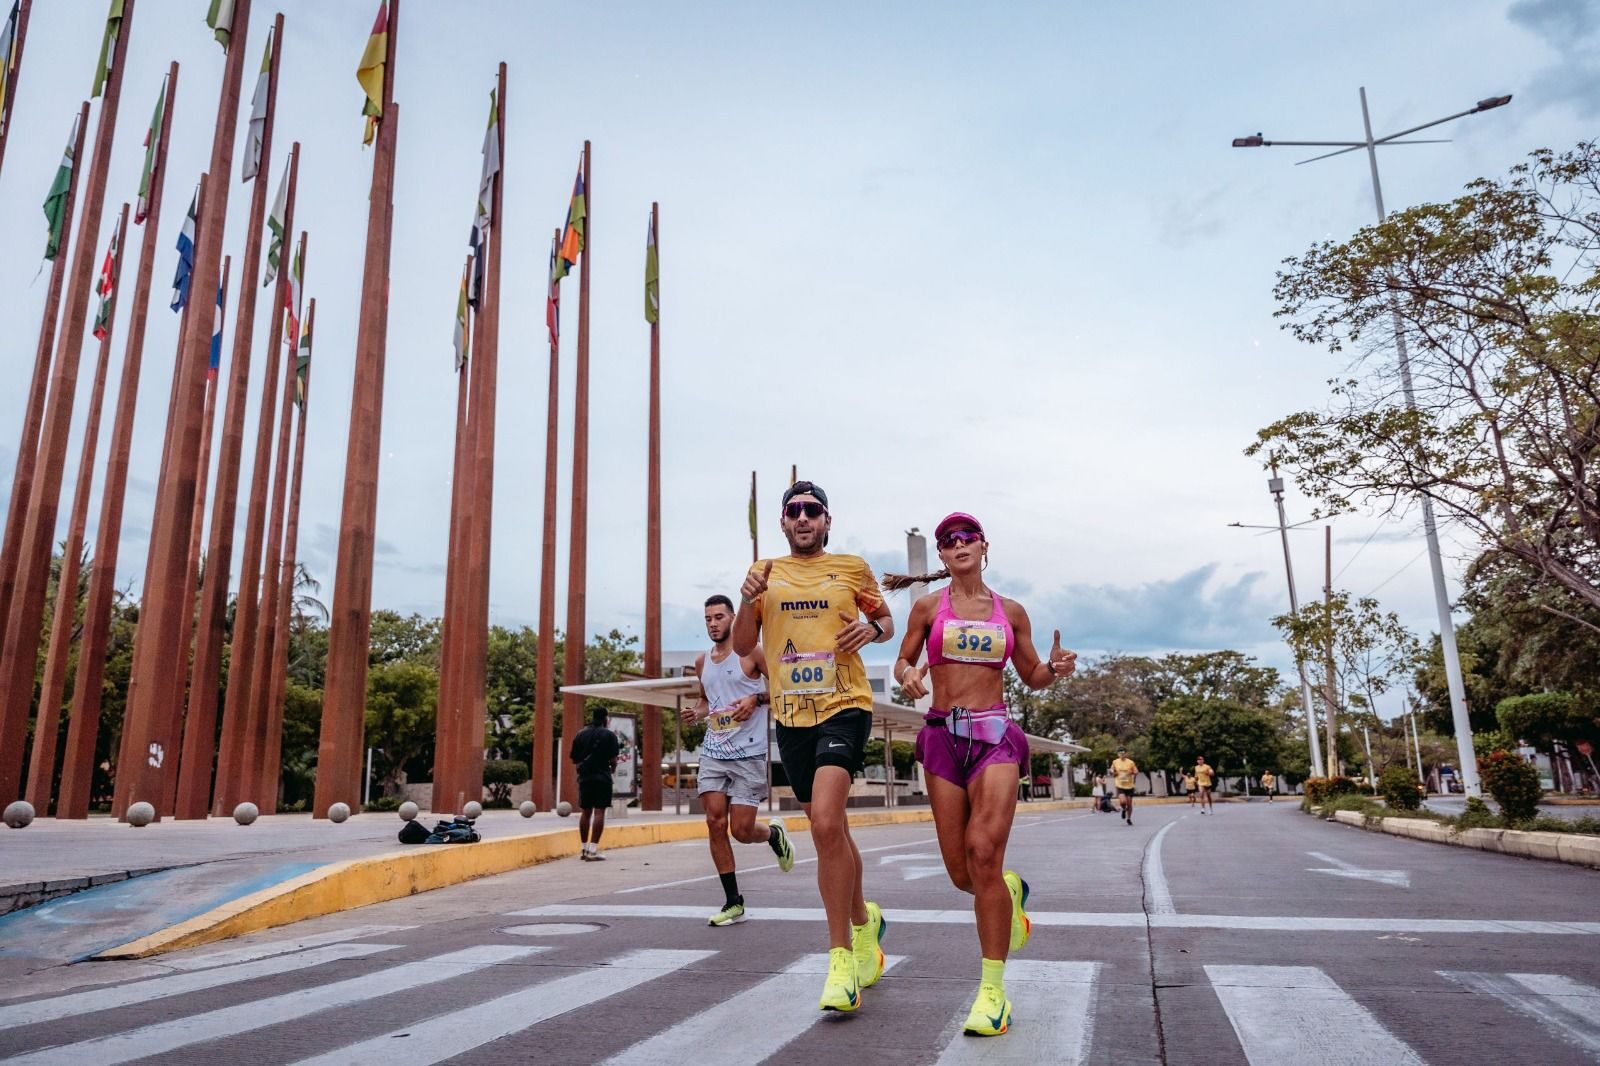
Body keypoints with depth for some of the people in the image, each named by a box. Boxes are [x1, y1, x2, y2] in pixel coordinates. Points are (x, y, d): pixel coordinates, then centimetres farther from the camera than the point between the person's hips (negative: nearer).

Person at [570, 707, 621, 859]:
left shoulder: (580, 734, 9)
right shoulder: (609, 735, -4)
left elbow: (574, 758, 9)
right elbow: (613, 758, -9)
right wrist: (613, 767, 11)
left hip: (584, 777, 5)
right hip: (602, 777, -5)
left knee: (586, 812, 13)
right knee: (599, 812, -5)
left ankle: (584, 849, 17)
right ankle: (593, 850, -11)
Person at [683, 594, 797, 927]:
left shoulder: (750, 652, -4)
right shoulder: (701, 662, 12)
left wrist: (757, 699, -17)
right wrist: (697, 712, 4)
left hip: (748, 753, -5)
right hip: (713, 752, 5)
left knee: (742, 830, -6)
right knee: (715, 824, -3)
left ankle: (774, 833, 30)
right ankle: (733, 902, 8)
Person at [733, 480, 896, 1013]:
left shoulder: (852, 568, 4)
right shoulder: (765, 572, 10)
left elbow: (886, 620, 16)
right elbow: (742, 646, 9)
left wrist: (872, 630, -8)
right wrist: (748, 599, -9)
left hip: (844, 707, -4)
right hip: (790, 715, 4)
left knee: (826, 824, -22)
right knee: (830, 832, 14)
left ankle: (841, 960, -12)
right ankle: (864, 920, 38)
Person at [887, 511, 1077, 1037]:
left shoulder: (1011, 611, 8)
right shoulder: (928, 605, 5)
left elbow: (1032, 677, 15)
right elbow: (902, 663, 12)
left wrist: (1056, 667, -7)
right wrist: (908, 676, -12)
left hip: (995, 736, -1)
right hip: (943, 736, 1)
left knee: (983, 851, -19)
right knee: (961, 873, 3)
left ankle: (993, 990, -10)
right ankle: (1010, 892, 40)